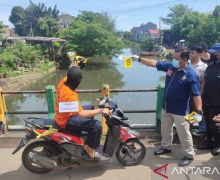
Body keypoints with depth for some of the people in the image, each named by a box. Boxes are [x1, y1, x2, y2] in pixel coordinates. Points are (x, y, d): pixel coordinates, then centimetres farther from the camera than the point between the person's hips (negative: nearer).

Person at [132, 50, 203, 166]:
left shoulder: (191, 75, -20)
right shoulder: (170, 66, -2)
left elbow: (196, 95, -22)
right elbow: (154, 63, 4)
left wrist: (199, 111, -28)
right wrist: (139, 59, 2)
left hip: (180, 110, -7)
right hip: (166, 107, 7)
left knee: (183, 134, 6)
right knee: (165, 129, 23)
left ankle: (189, 155, 25)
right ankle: (166, 147, 45)